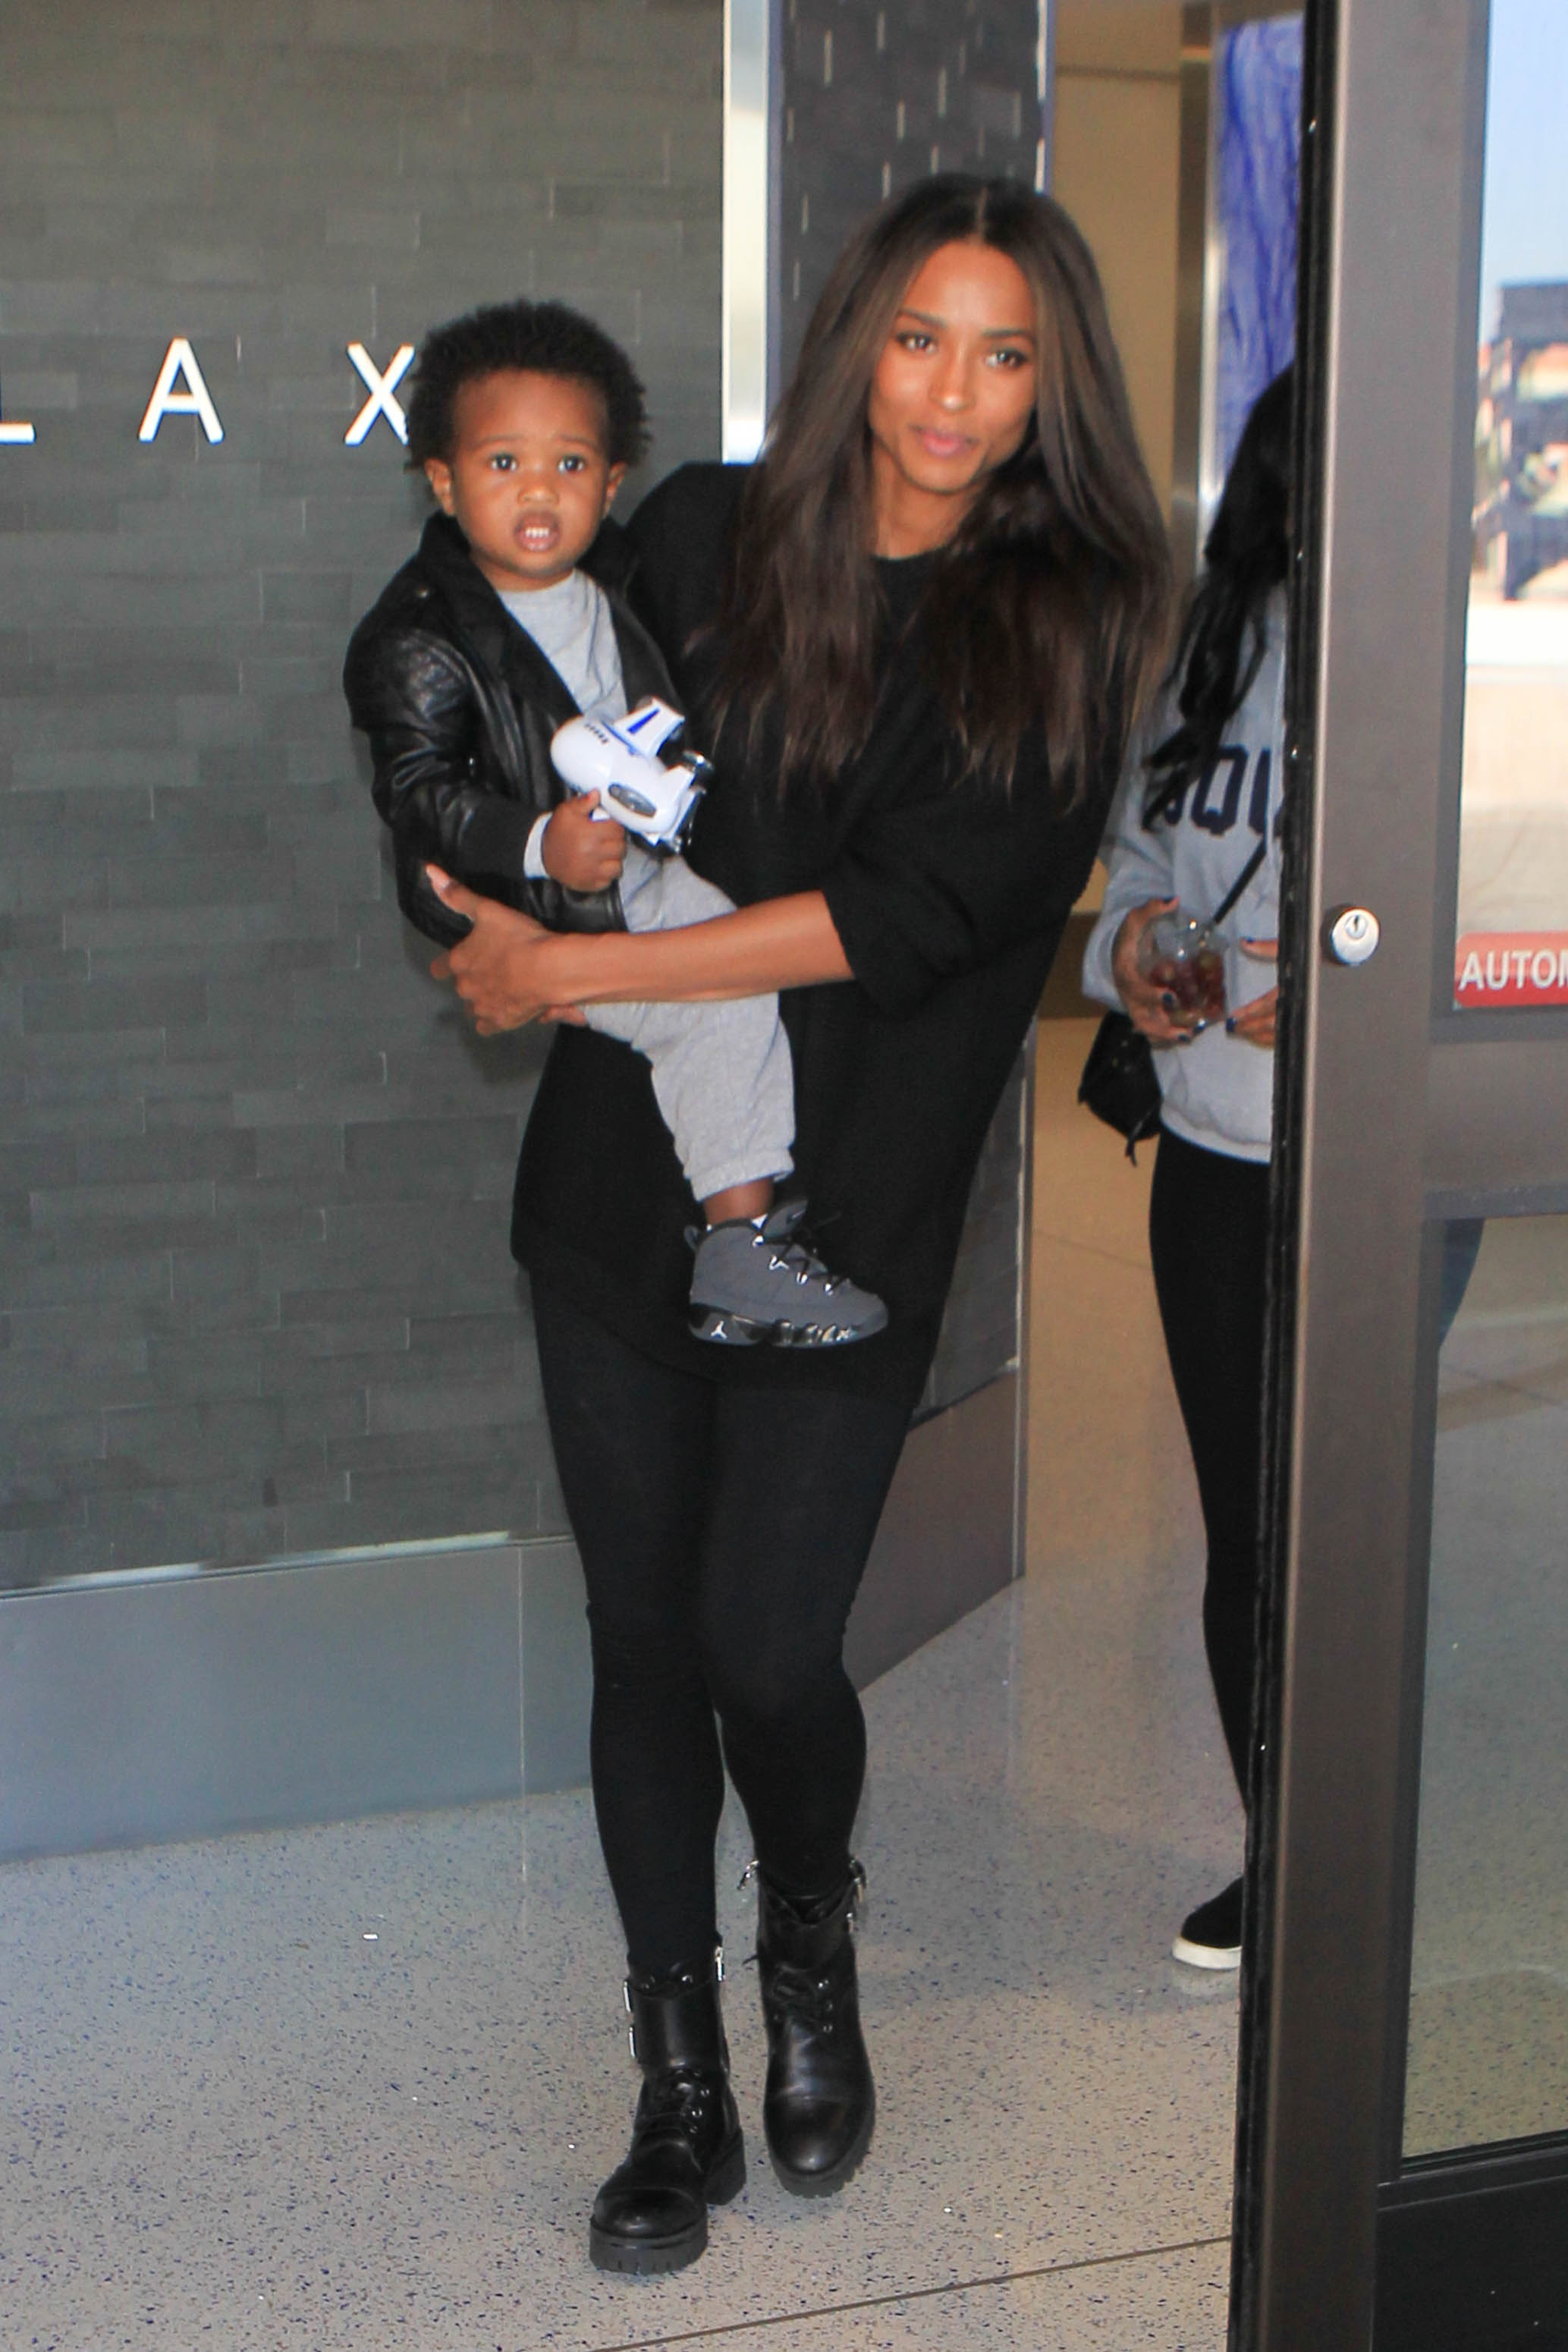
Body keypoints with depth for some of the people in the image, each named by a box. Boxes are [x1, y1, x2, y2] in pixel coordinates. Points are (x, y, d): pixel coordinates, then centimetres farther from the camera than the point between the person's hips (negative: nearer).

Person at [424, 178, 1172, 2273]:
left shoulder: (1067, 624, -4)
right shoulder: (707, 536, 4)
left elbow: (910, 914, -15)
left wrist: (577, 969, -16)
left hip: (856, 1210, -2)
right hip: (625, 1169, 2)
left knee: (768, 1648, -6)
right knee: (645, 1634, 7)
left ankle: (811, 1960, 29)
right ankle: (683, 2087, 24)